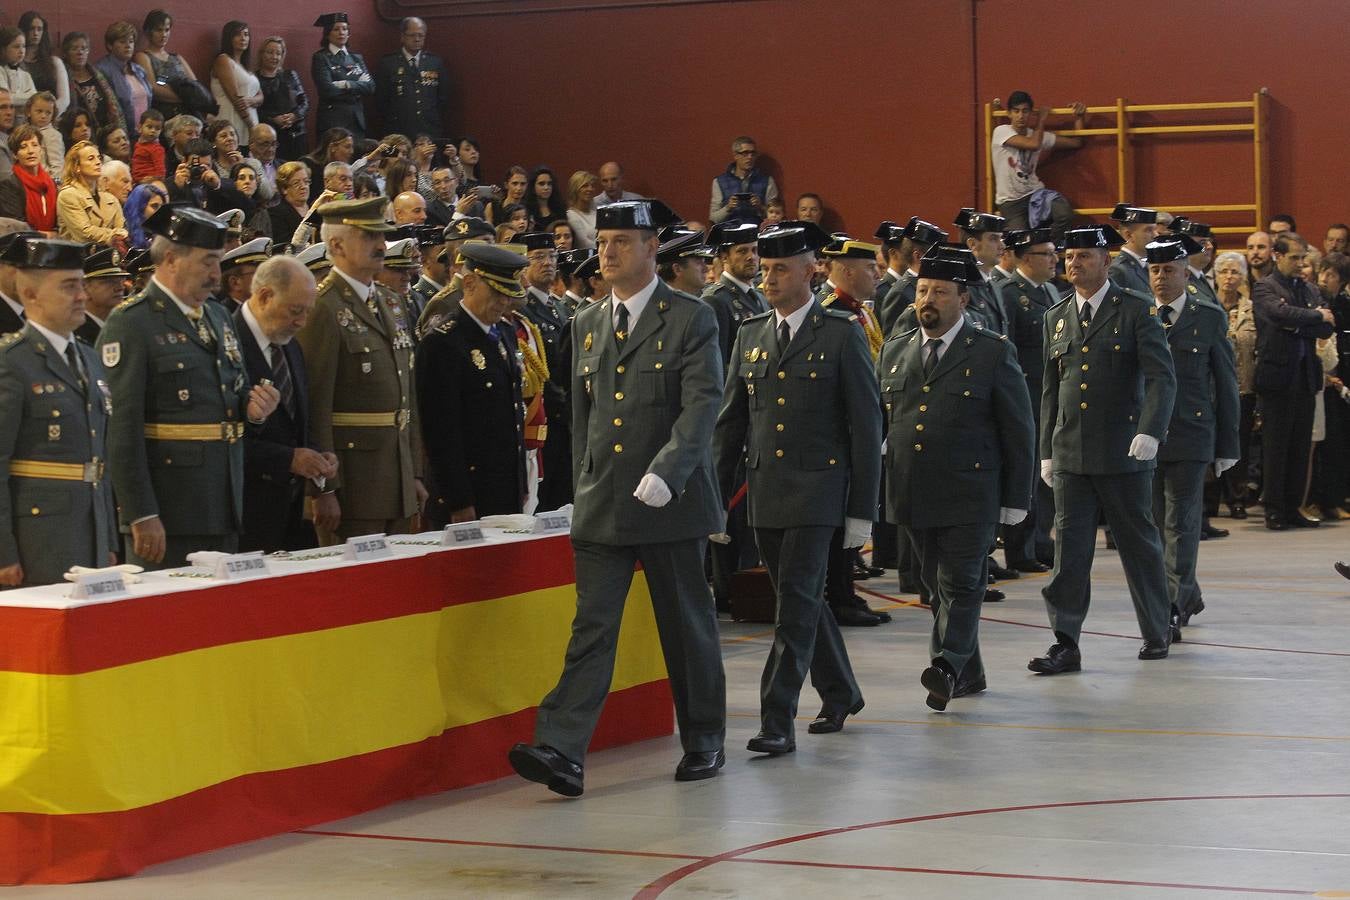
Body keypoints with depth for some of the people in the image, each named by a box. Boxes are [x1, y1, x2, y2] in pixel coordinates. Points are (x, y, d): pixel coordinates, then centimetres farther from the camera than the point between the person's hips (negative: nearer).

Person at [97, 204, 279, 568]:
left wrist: (252, 408, 2)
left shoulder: (217, 317, 16)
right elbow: (122, 428, -15)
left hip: (224, 510, 8)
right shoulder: (129, 325, -9)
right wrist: (142, 515, -20)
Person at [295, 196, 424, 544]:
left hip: (398, 473, 8)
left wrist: (415, 473, 18)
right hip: (351, 476, -8)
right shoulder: (322, 310, -12)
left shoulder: (391, 304, 15)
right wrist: (324, 490, -19)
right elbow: (315, 407, -16)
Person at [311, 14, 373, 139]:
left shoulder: (356, 57, 16)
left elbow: (370, 86, 3)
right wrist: (357, 87, -6)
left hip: (357, 121, 5)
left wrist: (347, 84, -12)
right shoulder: (320, 58, -1)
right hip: (332, 122, -5)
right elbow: (327, 89, -14)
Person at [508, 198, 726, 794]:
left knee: (688, 628, 7)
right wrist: (584, 487, 15)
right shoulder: (587, 325, 13)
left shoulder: (691, 320, -4)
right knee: (591, 628, -4)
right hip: (602, 507, 4)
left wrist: (666, 472, -26)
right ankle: (562, 752, -13)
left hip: (670, 502, -4)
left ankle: (704, 743, 22)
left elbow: (701, 405, -14)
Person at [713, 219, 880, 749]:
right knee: (799, 601, 14)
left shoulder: (842, 335, -4)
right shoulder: (751, 334, 11)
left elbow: (866, 427, -4)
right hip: (764, 492, 6)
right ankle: (840, 695, 32)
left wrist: (862, 510, -7)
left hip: (817, 491, -6)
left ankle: (778, 720, -10)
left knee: (797, 603, -11)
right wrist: (715, 495, 8)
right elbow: (730, 420, 14)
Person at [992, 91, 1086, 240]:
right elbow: (1033, 144, -23)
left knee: (1065, 213, -27)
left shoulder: (1040, 135, 6)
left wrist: (1078, 118, 5)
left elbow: (1076, 143, 14)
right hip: (1010, 201, -3)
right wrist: (1042, 121, -7)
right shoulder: (1001, 132, -10)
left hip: (1034, 193, 3)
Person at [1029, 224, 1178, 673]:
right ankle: (1066, 644, -4)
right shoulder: (1056, 318, 12)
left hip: (1123, 451, -4)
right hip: (1070, 454, 4)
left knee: (1139, 543, 8)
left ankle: (1157, 631, 25)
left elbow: (1161, 378, -11)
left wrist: (1150, 432, -25)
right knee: (1069, 546, -3)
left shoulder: (1136, 311, -3)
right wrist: (1046, 451, 14)